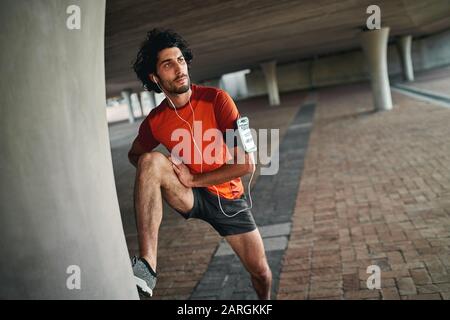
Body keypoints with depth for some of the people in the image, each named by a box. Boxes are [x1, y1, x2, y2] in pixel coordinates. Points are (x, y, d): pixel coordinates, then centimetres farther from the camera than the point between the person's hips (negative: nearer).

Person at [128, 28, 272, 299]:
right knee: (150, 160, -29)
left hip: (229, 198, 0)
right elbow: (135, 155, 11)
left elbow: (247, 164, -22)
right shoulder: (155, 122, -11)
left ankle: (266, 303, 44)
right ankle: (147, 267, -35)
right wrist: (156, 170, -11)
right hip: (190, 197, 0)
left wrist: (194, 179, -20)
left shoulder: (216, 99, -18)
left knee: (261, 271, 4)